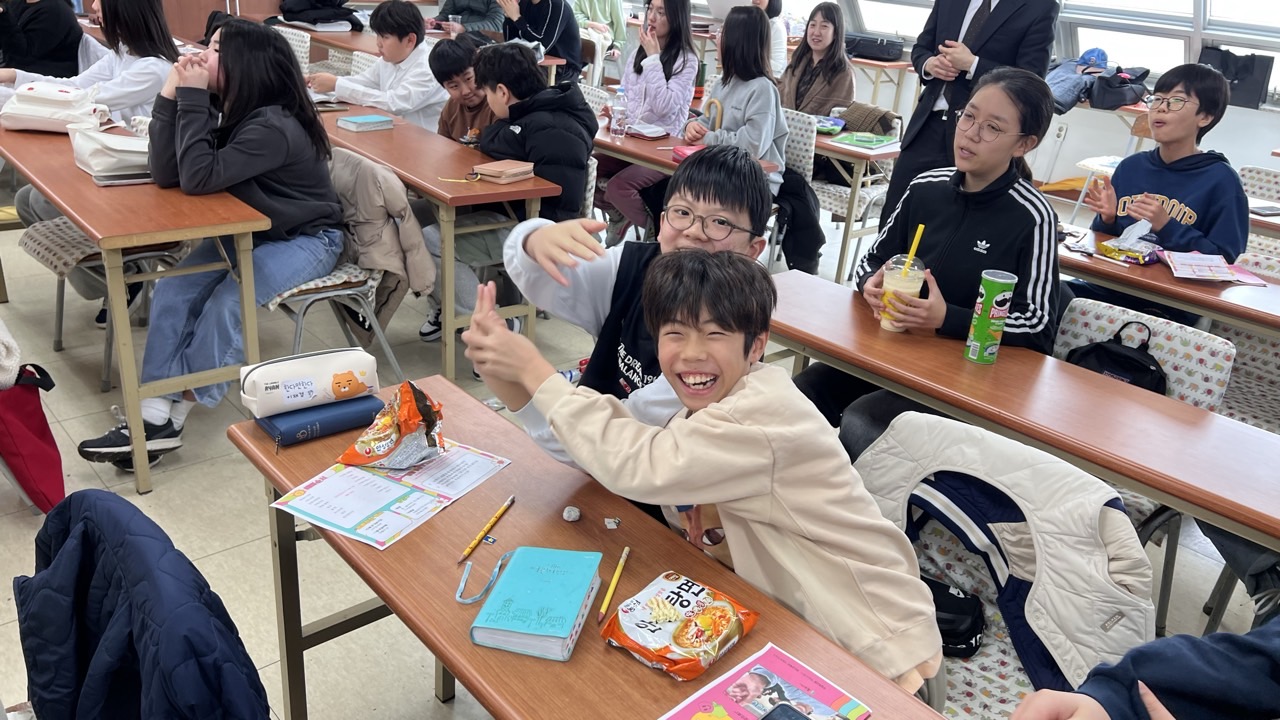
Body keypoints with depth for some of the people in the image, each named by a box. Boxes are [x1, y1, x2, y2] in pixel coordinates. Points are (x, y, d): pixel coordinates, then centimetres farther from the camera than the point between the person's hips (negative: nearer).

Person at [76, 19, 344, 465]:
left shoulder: (274, 126, -28)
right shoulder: (231, 110, -2)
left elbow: (199, 178, -34)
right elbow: (167, 174, -11)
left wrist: (193, 98, -29)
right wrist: (172, 95, -16)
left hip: (306, 240, -8)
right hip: (251, 231, 8)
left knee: (226, 305, -26)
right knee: (173, 289, -9)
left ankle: (172, 418, -8)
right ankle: (154, 415, -12)